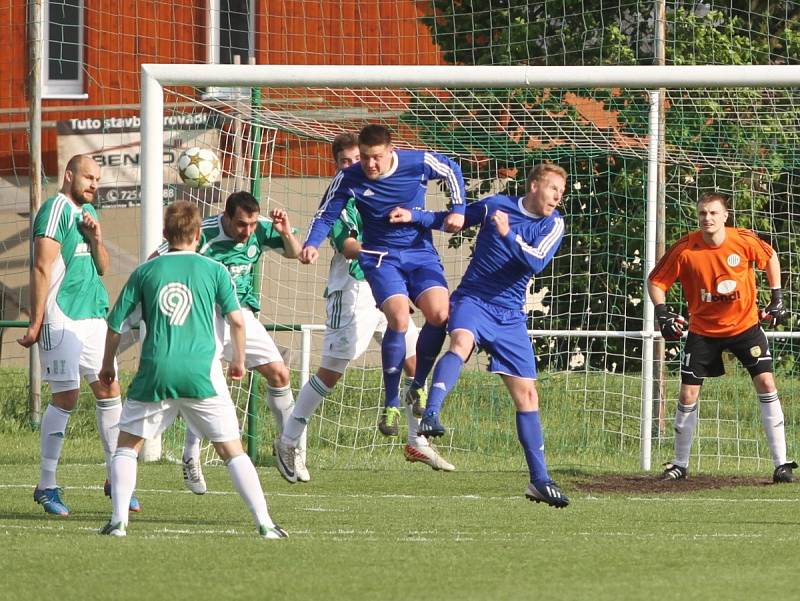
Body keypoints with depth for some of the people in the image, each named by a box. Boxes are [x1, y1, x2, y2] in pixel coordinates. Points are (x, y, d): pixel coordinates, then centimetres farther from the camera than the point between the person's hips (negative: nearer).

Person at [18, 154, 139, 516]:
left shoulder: (88, 212, 16)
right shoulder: (56, 209, -10)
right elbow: (42, 268, -14)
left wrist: (96, 238, -1)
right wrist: (36, 323, -17)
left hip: (93, 316, 8)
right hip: (61, 319, -8)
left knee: (109, 391, 6)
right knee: (66, 398, -9)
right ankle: (46, 486, -1)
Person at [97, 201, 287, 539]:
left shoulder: (145, 272, 10)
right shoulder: (214, 270, 7)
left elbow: (115, 323, 11)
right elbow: (236, 319, 1)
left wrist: (108, 365, 26)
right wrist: (239, 360, 17)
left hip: (156, 372, 1)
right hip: (201, 373, 0)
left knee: (127, 445, 16)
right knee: (232, 450, 6)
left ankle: (118, 521, 2)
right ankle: (265, 524, 0)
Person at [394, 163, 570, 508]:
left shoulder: (553, 225, 2)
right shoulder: (496, 205, -1)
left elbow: (536, 262, -15)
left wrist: (507, 234, -25)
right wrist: (413, 216, -2)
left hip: (510, 316, 3)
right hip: (472, 300, -3)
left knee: (526, 395, 3)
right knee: (462, 341, -37)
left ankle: (540, 480, 10)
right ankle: (430, 416, -53)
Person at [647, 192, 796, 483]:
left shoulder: (745, 241, -14)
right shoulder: (684, 249, -17)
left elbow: (770, 257, 7)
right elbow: (655, 281, -5)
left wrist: (777, 297, 5)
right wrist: (662, 313, -20)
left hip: (745, 324, 0)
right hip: (703, 330, 0)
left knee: (766, 384, -12)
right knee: (688, 395, 0)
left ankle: (781, 464, -8)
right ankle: (680, 464, 18)